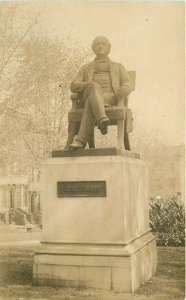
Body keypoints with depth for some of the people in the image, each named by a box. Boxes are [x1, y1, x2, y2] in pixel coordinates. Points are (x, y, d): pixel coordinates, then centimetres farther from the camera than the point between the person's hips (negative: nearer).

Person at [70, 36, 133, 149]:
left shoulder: (118, 67, 29)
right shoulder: (86, 68, 32)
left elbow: (128, 84, 10)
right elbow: (74, 86, 16)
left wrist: (125, 89, -19)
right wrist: (87, 84, -10)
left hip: (110, 98, 0)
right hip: (89, 95, 1)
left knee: (91, 103, -38)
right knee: (94, 87, -40)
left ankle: (81, 140, -51)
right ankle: (102, 119, -62)